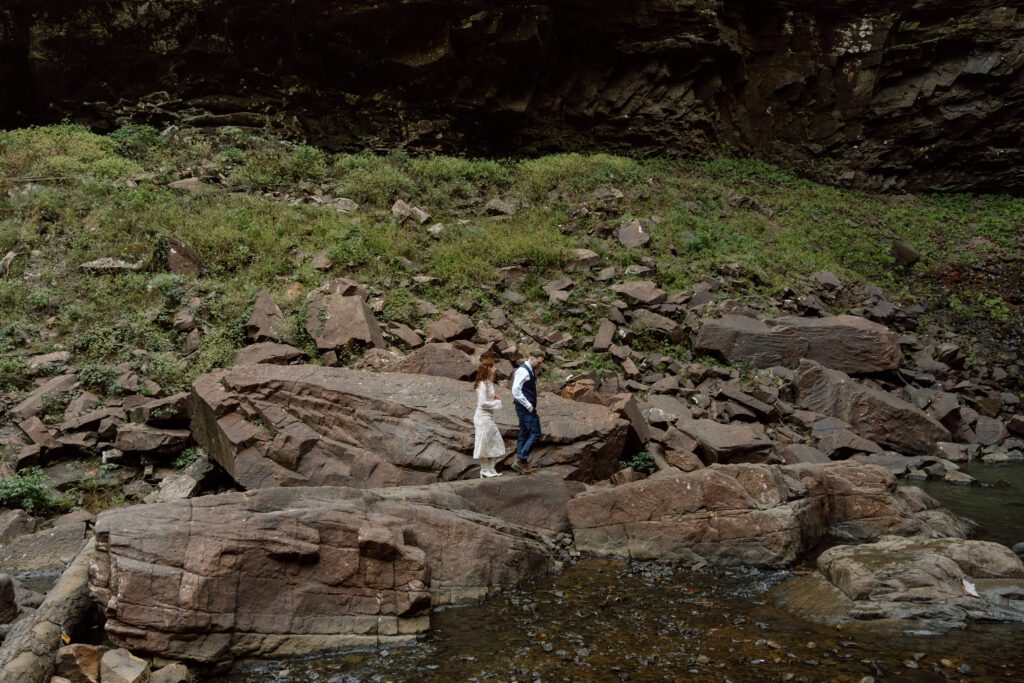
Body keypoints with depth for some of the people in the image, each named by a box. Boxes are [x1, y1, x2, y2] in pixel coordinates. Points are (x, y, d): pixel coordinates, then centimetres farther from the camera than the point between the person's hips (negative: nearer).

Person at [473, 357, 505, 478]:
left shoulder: (488, 383, 12)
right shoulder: (483, 384, -18)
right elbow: (483, 403, -21)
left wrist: (494, 399, 5)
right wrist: (497, 403, -10)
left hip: (488, 417, 10)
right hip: (483, 417, -10)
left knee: (495, 442, 12)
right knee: (484, 444, 0)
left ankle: (491, 469, 19)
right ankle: (485, 471, 10)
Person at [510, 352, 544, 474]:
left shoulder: (530, 371, 15)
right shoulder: (522, 371, -16)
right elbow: (515, 391, -23)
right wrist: (528, 405, -20)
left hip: (528, 408, 10)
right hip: (525, 408, -10)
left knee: (524, 435, 11)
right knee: (535, 434, -11)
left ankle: (522, 464, 16)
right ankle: (520, 460, -9)